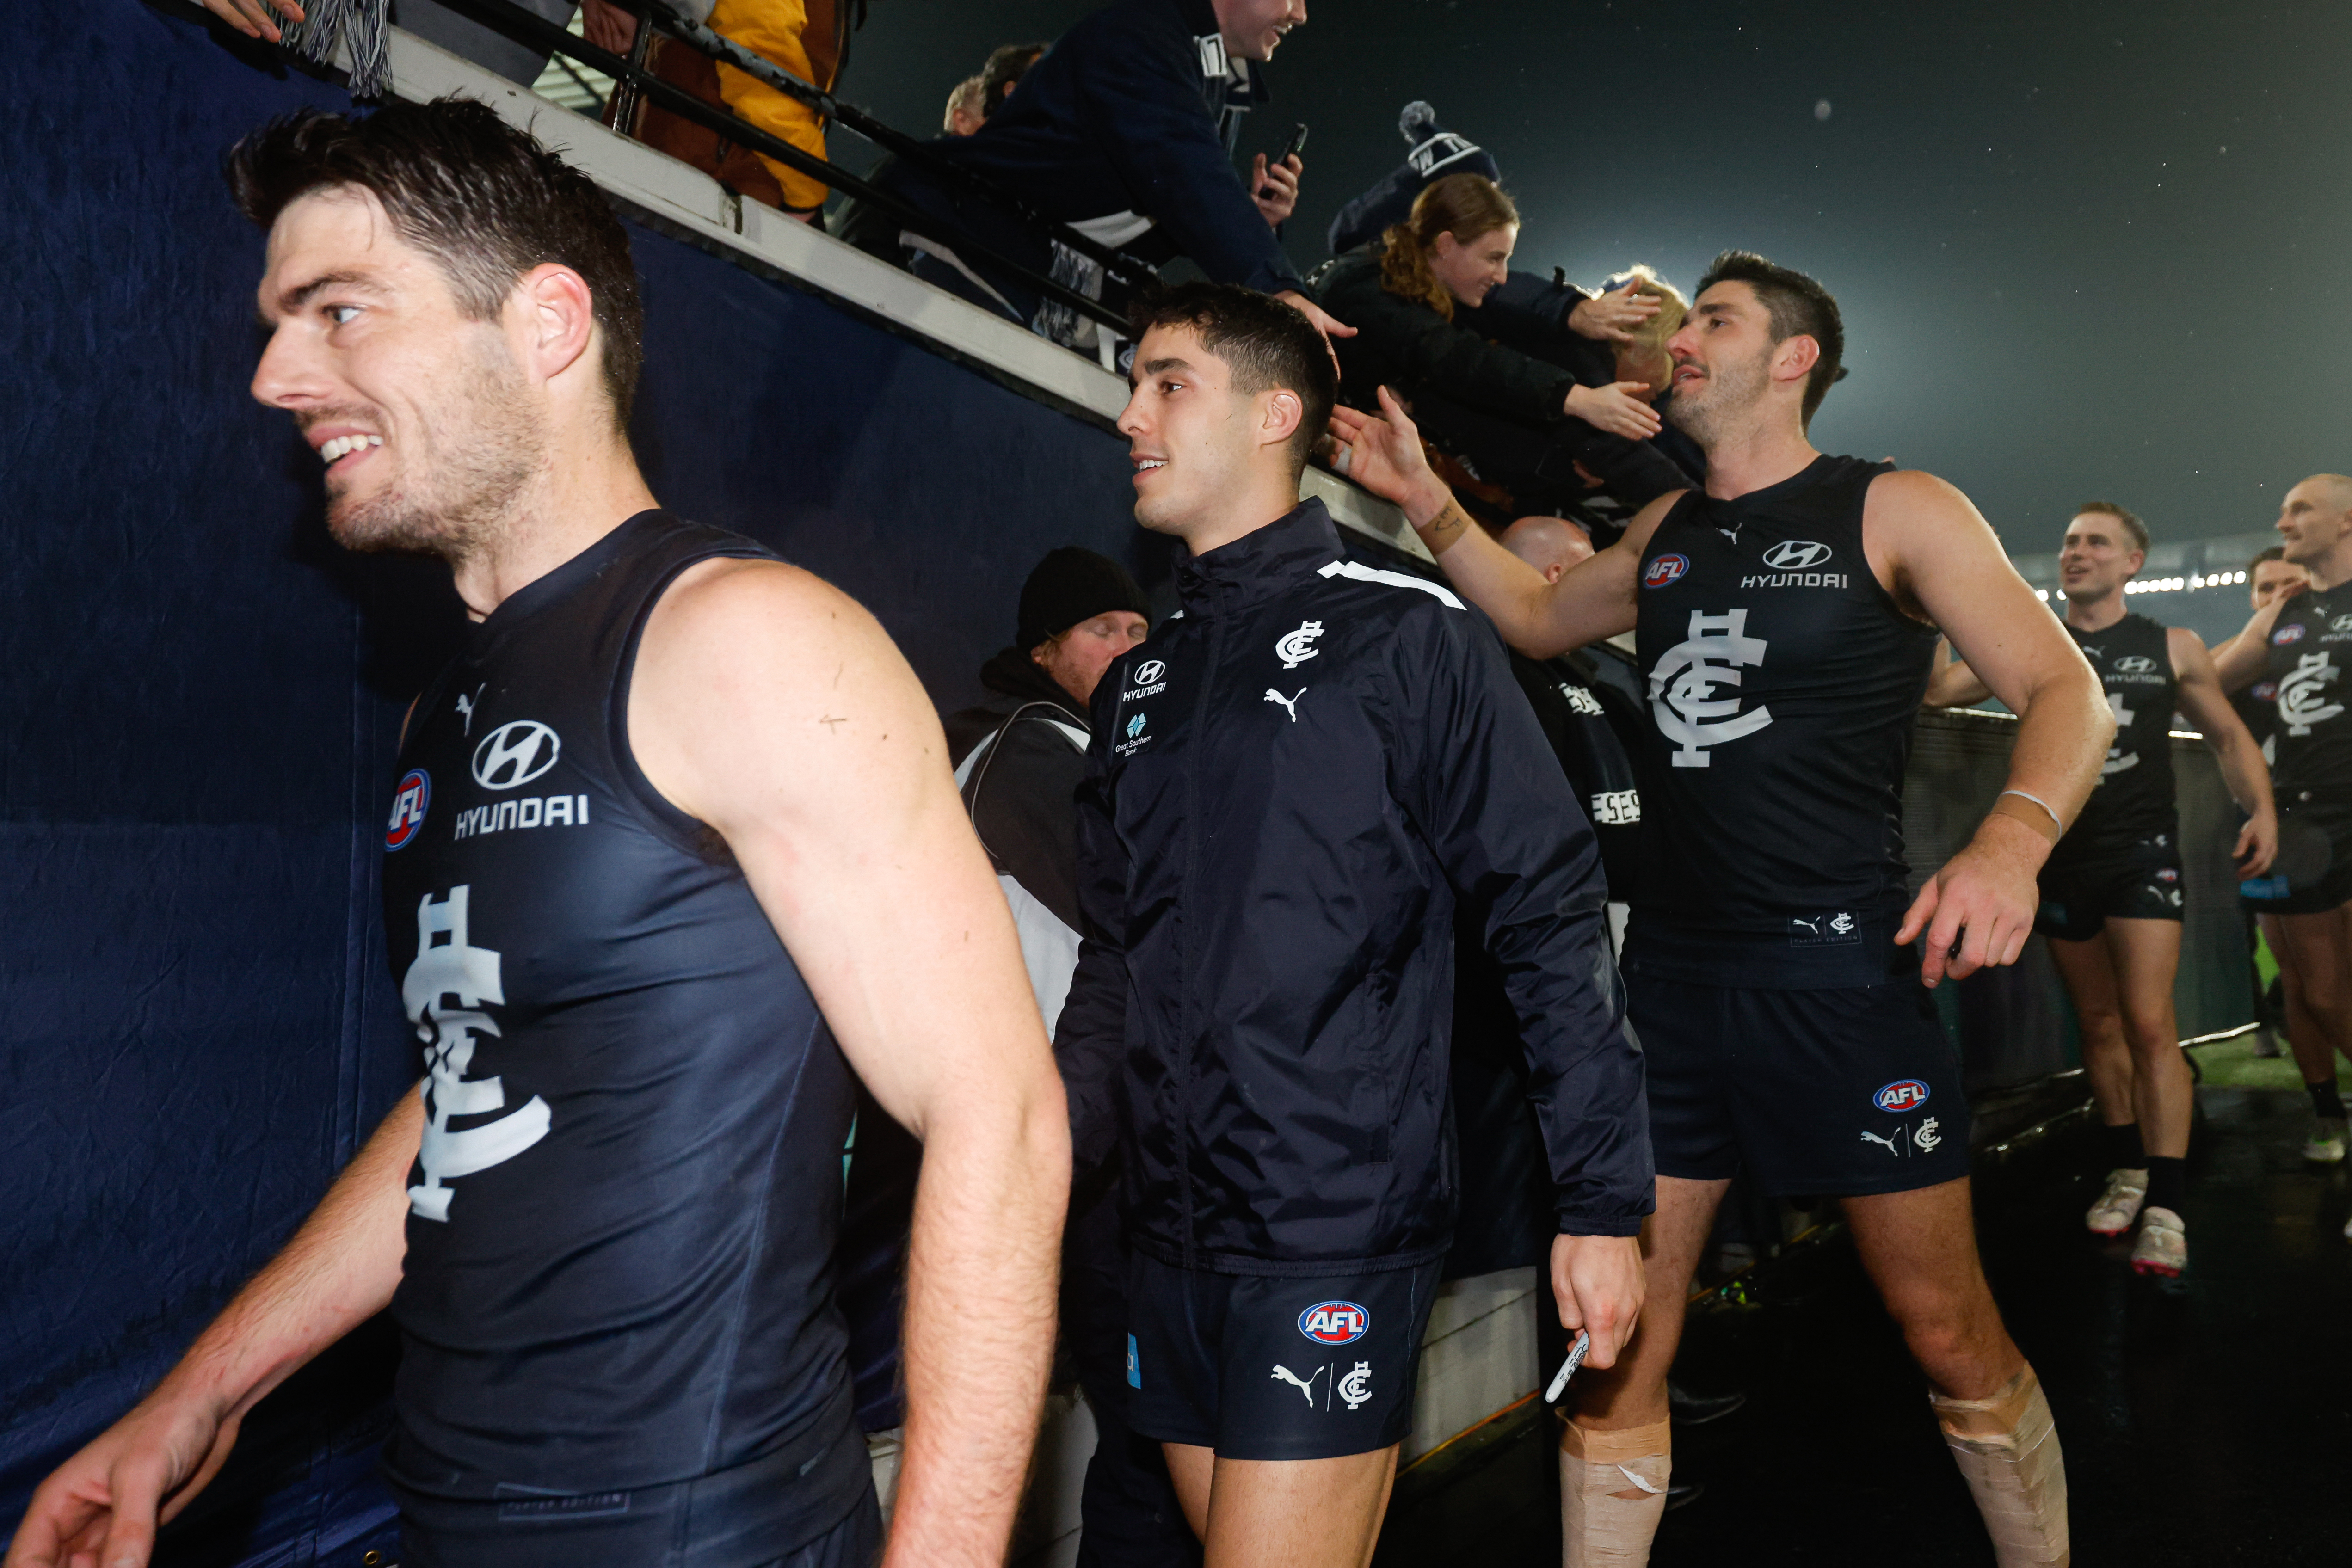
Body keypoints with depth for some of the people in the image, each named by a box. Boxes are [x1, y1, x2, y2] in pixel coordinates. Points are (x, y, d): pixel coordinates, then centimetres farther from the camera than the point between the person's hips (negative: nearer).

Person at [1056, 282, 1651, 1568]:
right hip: (1167, 1241, 7)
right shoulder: (1138, 683, 13)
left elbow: (1550, 919, -9)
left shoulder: (1406, 639, -6)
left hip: (1337, 1237, -6)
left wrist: (1604, 1199, -11)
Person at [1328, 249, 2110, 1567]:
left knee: (1949, 1333, 6)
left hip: (1843, 975, -4)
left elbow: (2069, 692, -6)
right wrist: (1425, 498, 19)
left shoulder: (1895, 511, -1)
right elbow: (1537, 617, 30)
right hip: (1672, 974, 5)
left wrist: (2012, 839, -25)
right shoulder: (1667, 531, 15)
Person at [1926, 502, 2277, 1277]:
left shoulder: (2173, 649, 5)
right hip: (2063, 856, 2)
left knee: (2149, 1022, -12)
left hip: (2141, 851, -2)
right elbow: (1934, 686, -8)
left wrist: (2262, 809, -3)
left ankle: (2167, 1206, -10)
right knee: (2097, 1022, 10)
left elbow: (2229, 734, 14)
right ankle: (2127, 1171, 24)